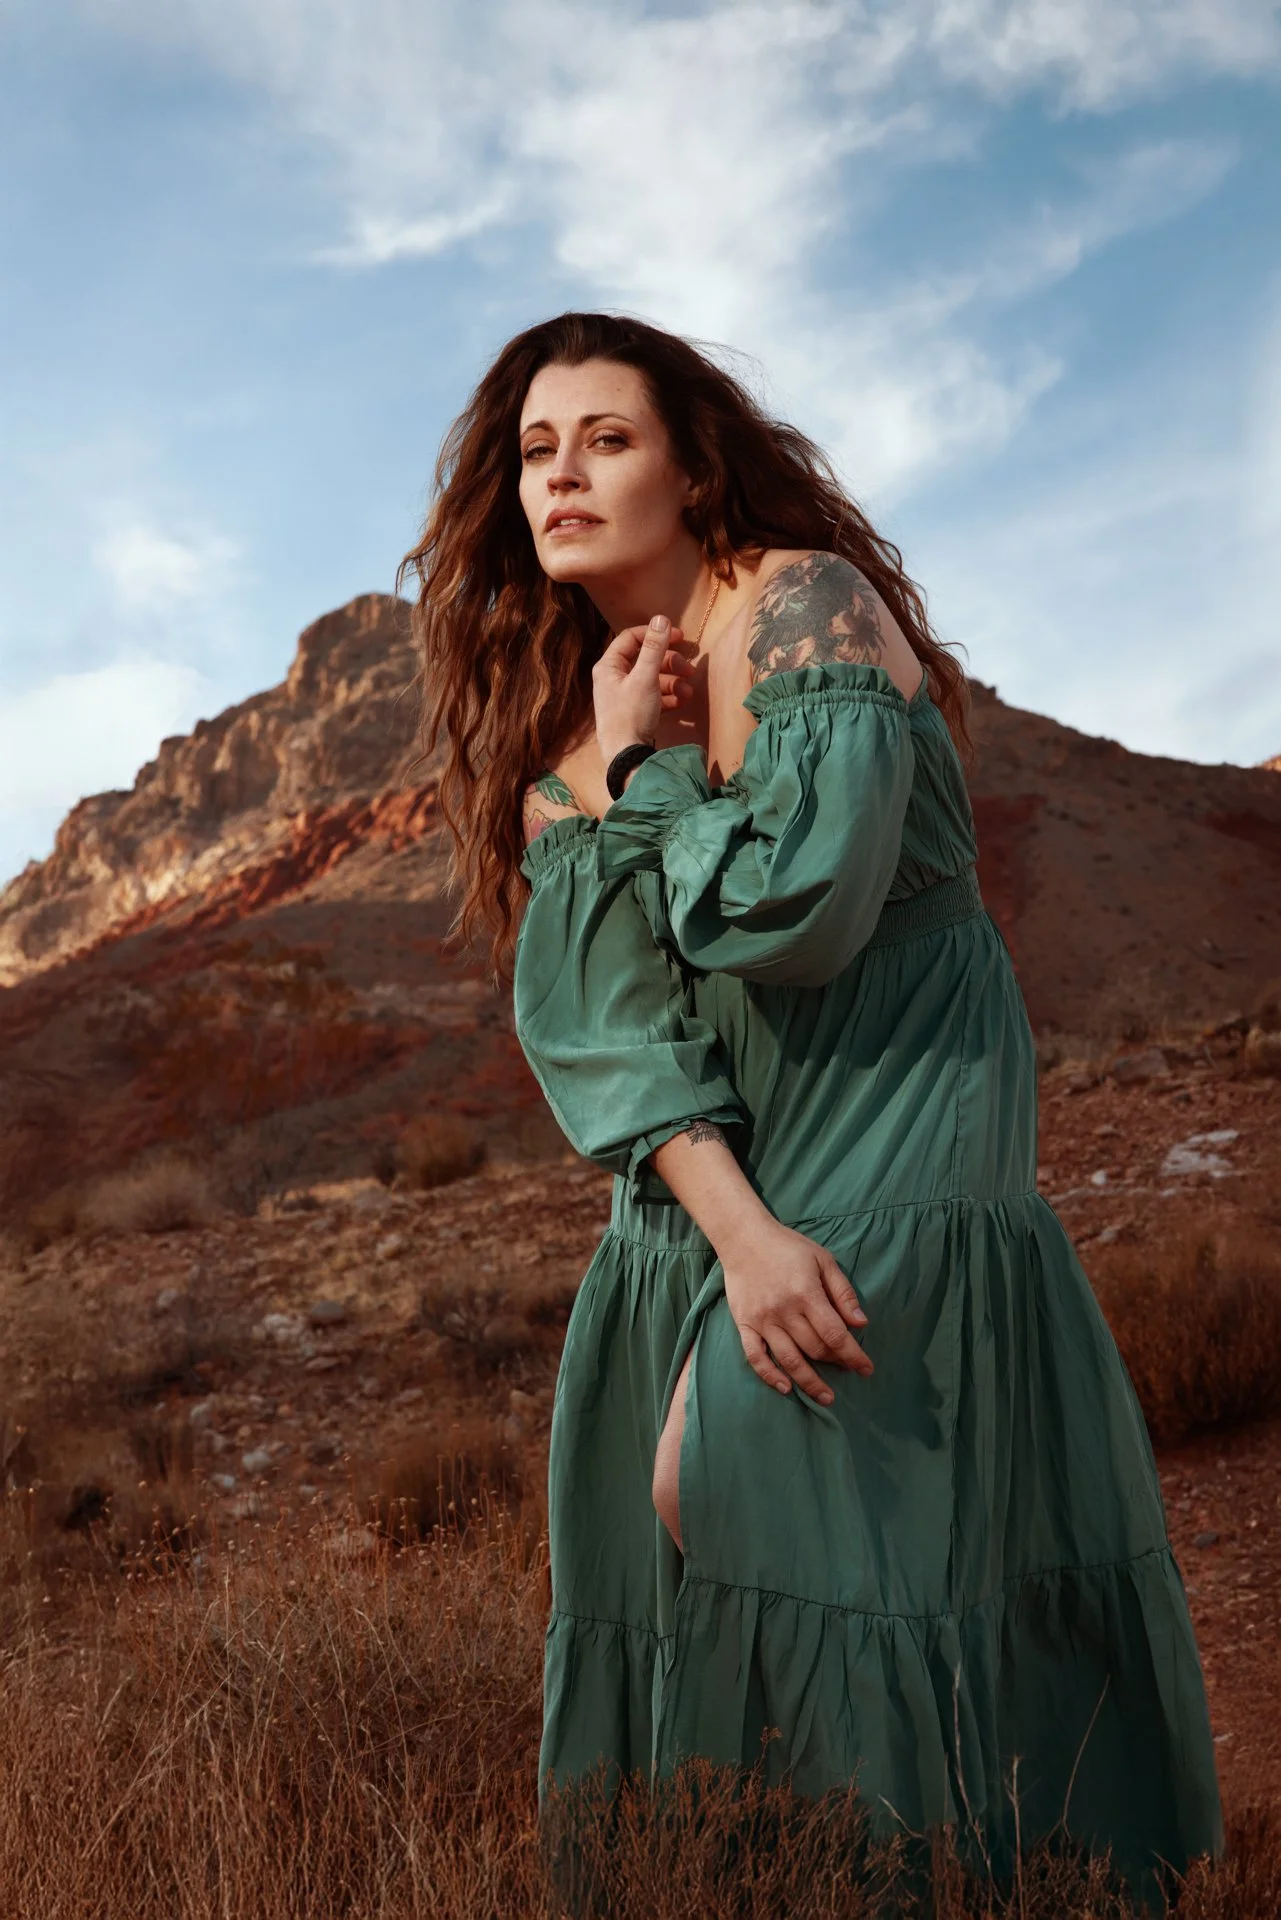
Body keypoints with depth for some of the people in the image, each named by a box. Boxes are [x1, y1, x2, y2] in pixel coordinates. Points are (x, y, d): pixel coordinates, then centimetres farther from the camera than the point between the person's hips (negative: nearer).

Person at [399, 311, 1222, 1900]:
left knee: (734, 1486, -13)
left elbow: (796, 903, -25)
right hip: (711, 1164, 7)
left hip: (891, 1117, -6)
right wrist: (735, 1227, -19)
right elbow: (590, 1007, -6)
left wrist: (634, 765, -11)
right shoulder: (559, 717, 7)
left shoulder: (803, 605, -12)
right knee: (664, 1530, 5)